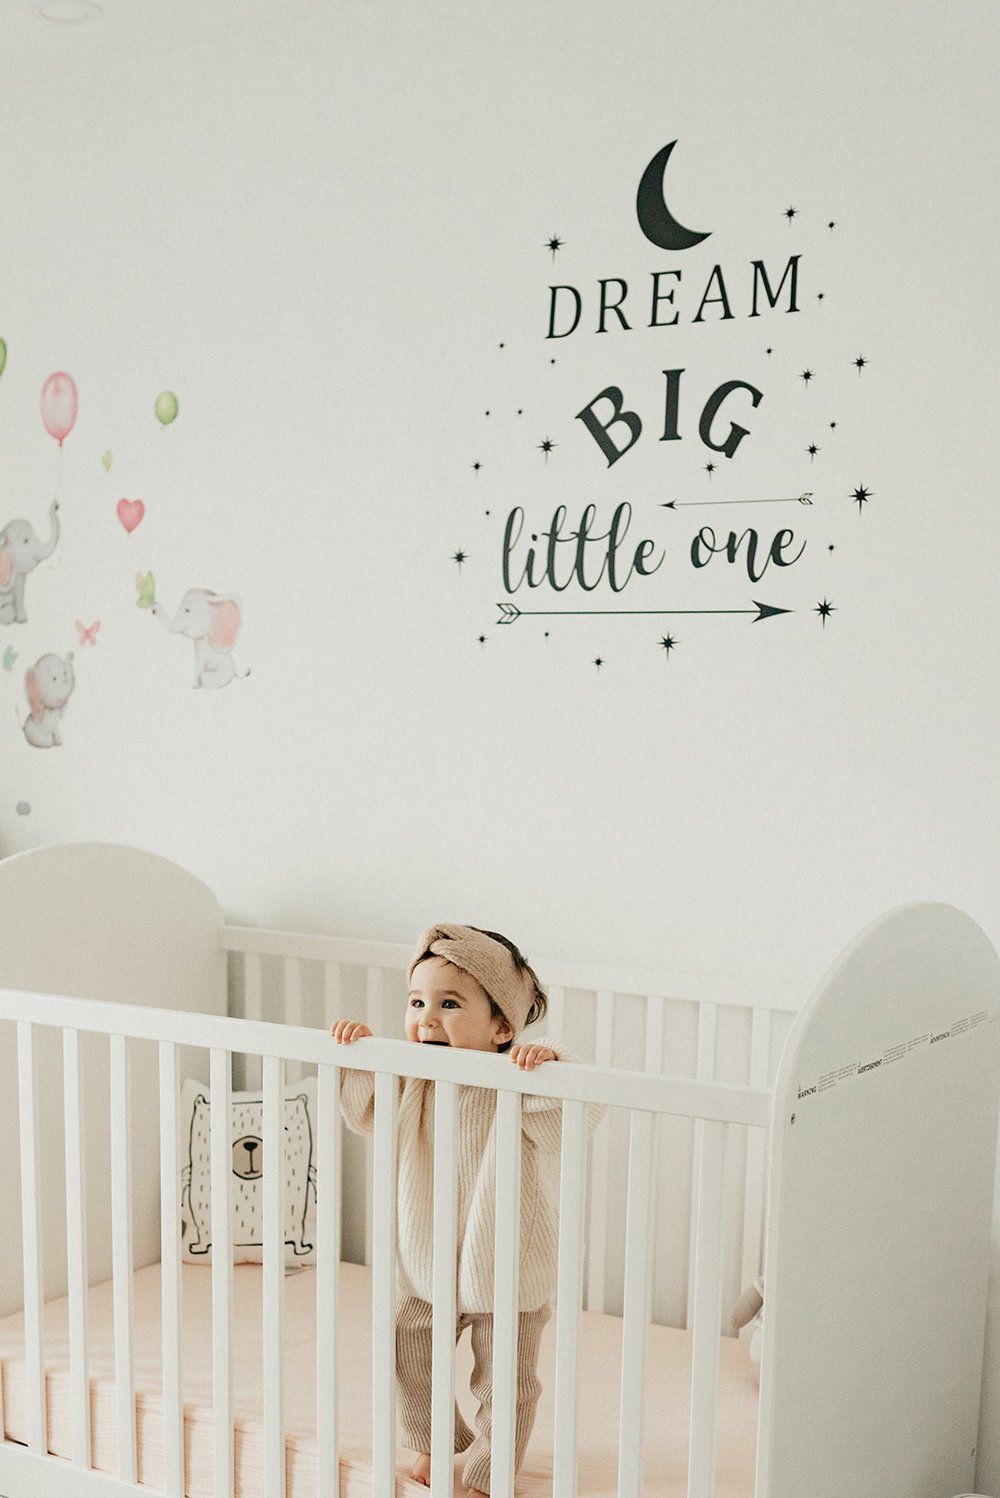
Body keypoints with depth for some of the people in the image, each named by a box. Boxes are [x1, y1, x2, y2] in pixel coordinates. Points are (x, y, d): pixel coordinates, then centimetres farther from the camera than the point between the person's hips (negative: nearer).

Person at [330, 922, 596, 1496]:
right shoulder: (411, 1082, -8)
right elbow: (367, 1115, 7)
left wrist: (550, 1064, -48)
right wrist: (357, 1058, -8)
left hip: (506, 1277, -4)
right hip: (423, 1269, 5)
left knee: (504, 1384, 12)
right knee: (411, 1363, 20)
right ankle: (435, 1443, 48)